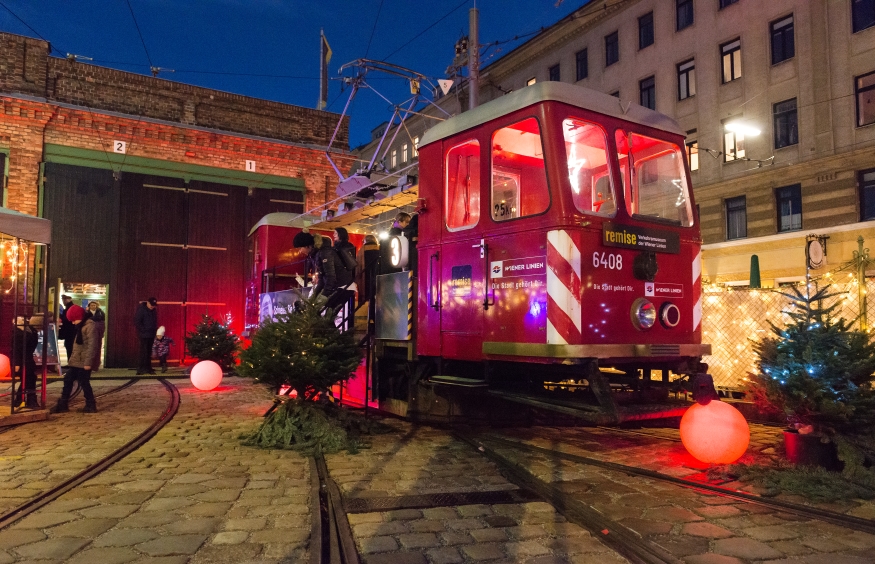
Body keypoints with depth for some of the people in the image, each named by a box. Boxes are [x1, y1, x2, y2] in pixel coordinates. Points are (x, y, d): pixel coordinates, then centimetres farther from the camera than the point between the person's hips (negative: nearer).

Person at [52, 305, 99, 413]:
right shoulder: (81, 326, 15)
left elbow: (91, 345, -22)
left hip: (83, 362, -10)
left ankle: (91, 405, 10)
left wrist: (88, 362, -23)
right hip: (76, 361, 10)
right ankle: (63, 404, 20)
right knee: (68, 380, 12)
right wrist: (72, 358, 20)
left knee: (84, 383, -1)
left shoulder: (90, 326, -17)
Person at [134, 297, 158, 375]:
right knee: (144, 351, -8)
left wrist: (155, 330, 10)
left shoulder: (153, 311, 13)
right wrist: (143, 330, -13)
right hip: (144, 335, -7)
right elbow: (137, 322, -12)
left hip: (151, 335, 7)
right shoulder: (141, 309, -8)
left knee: (149, 352, 9)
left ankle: (148, 368, 13)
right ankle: (141, 368, -5)